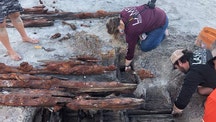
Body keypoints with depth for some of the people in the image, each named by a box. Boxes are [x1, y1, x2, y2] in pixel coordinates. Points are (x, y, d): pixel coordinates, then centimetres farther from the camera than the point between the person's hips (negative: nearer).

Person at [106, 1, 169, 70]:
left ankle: (162, 33, 9)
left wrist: (126, 66, -9)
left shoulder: (131, 30, -34)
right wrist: (140, 34, -3)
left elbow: (131, 48, -22)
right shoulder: (123, 12, -16)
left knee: (145, 47, -5)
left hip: (161, 21, -7)